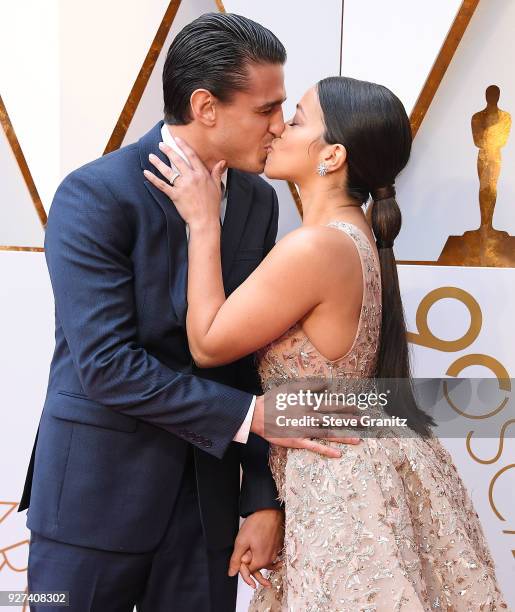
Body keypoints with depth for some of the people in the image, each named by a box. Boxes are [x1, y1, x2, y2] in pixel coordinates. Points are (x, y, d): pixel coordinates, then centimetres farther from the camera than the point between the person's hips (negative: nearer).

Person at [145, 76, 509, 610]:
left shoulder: (315, 247, -25)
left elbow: (207, 344, -15)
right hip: (366, 468, 9)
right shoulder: (356, 235, 5)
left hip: (344, 487, -9)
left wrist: (203, 222, -13)